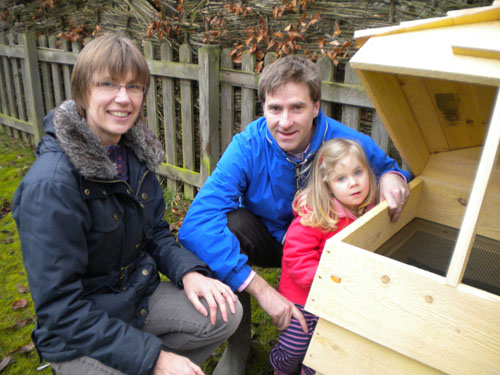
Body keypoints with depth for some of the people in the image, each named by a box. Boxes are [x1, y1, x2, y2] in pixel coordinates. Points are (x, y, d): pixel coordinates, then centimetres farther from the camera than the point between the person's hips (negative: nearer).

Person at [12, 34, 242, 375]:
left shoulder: (136, 152, -4)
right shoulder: (49, 185, -27)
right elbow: (61, 308, -24)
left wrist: (188, 271, -13)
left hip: (141, 292, 7)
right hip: (77, 333, -6)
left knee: (225, 315, -8)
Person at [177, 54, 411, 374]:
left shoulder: (344, 141, -23)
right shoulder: (248, 146, -27)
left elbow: (385, 164, 1)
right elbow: (196, 224, -38)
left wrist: (392, 176, -27)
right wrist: (261, 288, -45)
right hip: (266, 237, -1)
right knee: (228, 224, -33)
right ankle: (238, 343, -9)